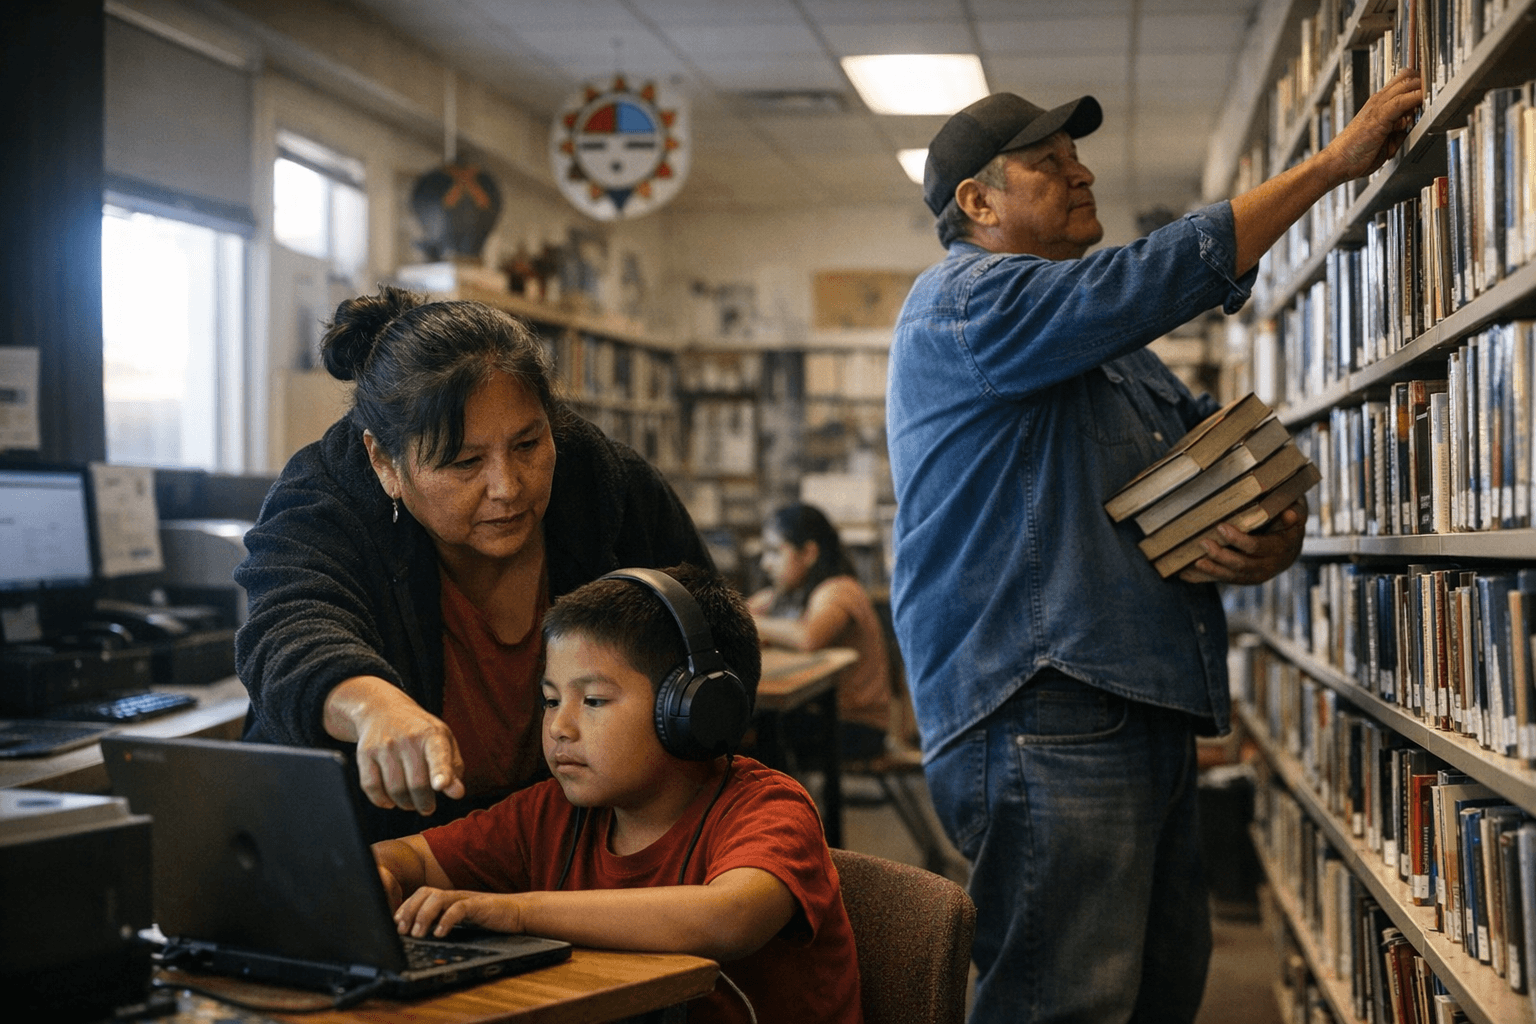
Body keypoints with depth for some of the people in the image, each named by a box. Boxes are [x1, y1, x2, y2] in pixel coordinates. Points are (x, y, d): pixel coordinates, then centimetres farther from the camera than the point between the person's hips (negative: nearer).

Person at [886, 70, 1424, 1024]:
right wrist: (1331, 160, -7)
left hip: (1147, 714, 9)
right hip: (1042, 722, -9)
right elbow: (1159, 278, -15)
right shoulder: (965, 302, -3)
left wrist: (1277, 539, -2)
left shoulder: (1112, 349, 25)